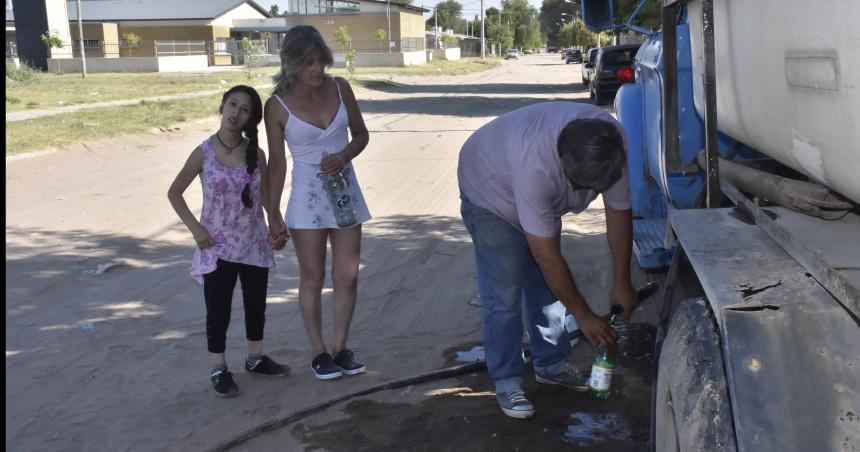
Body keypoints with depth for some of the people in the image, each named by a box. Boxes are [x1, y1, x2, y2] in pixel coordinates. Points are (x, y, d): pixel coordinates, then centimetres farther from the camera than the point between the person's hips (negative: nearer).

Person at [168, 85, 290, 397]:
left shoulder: (256, 154, -3)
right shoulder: (204, 153, -10)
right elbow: (174, 192, -1)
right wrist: (195, 228, -10)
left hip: (254, 245, 3)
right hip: (218, 247, -3)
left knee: (256, 306, 16)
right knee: (218, 312, 6)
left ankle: (255, 359, 35)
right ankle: (219, 370, 20)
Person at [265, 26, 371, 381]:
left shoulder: (339, 88, -3)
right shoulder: (278, 106, -11)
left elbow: (361, 134, 8)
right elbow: (277, 162, -4)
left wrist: (344, 156, -14)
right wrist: (273, 213, -2)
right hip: (307, 196, -3)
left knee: (347, 276, 6)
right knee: (313, 278, 6)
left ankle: (340, 347, 21)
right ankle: (319, 352, 19)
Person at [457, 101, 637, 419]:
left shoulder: (611, 145, -29)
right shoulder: (535, 164, -45)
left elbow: (618, 210, -14)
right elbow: (546, 255, -38)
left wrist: (621, 284, -11)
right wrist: (584, 316, -29)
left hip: (543, 199, 6)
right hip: (491, 192, -6)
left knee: (549, 284, 10)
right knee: (504, 294, -10)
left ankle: (551, 364, 25)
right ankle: (506, 381, 3)